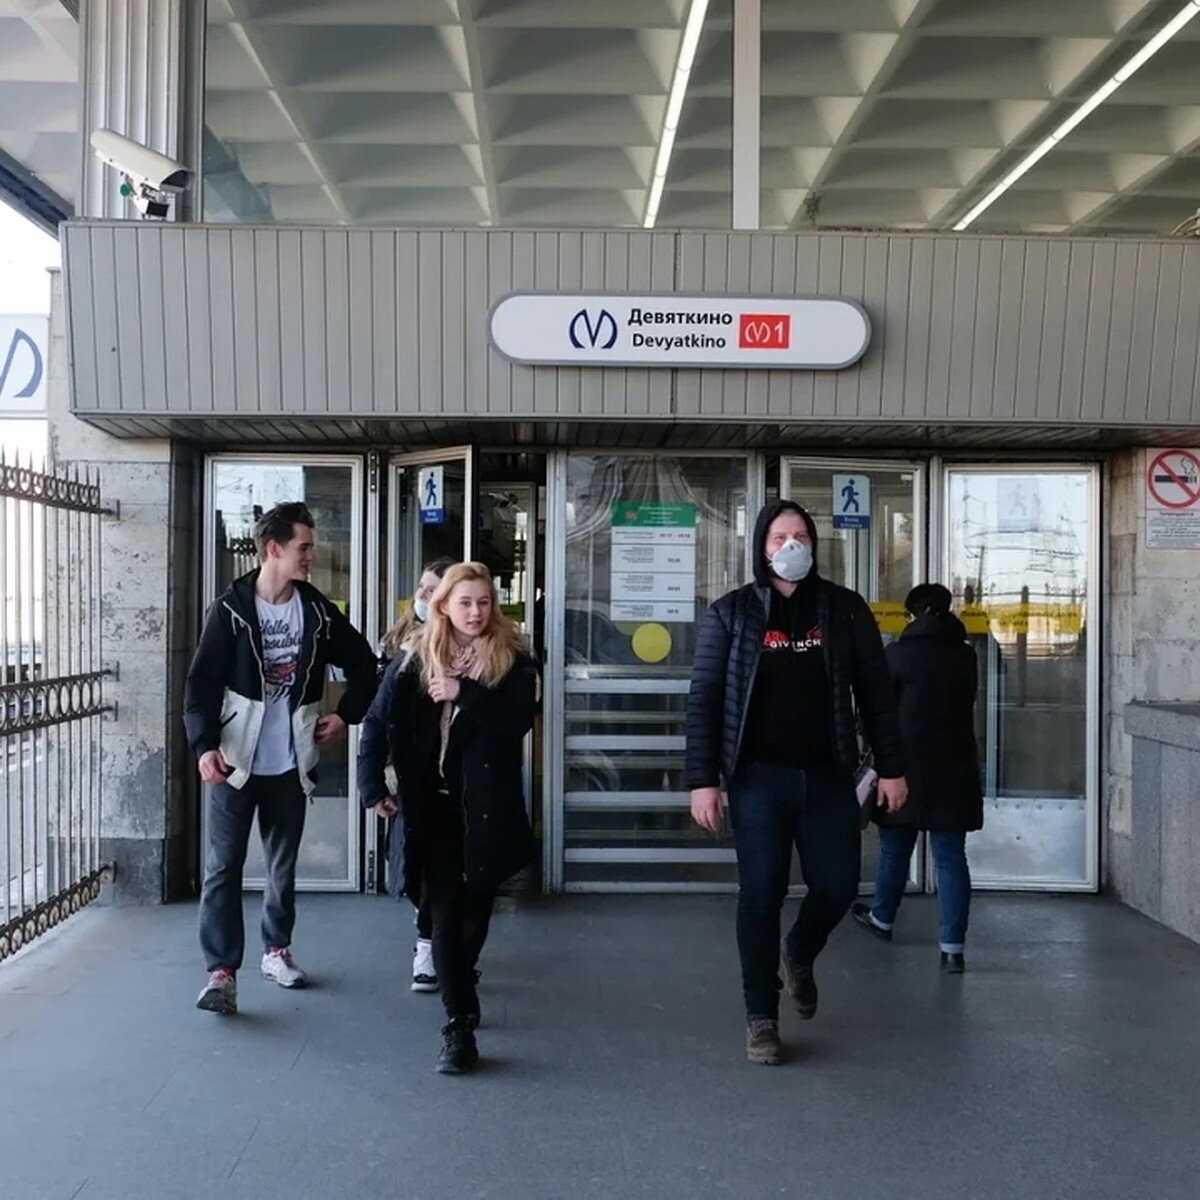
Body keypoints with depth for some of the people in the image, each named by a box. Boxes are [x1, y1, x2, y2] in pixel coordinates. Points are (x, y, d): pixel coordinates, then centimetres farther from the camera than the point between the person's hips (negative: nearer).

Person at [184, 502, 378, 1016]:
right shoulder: (231, 610, -6)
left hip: (290, 761, 3)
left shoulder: (318, 611, 2)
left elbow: (363, 664, 15)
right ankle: (222, 971, 3)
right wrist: (205, 746, -19)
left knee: (284, 866, 14)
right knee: (223, 867, -3)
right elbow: (202, 683, -9)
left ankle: (276, 950, 31)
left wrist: (346, 714, 7)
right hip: (236, 761, -3)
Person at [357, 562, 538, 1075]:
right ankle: (459, 1026, 2)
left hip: (487, 809, 0)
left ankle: (458, 989, 41)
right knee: (445, 913, -4)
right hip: (433, 807, 0)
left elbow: (519, 720, -14)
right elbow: (379, 722, 3)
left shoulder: (512, 660, -1)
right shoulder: (417, 661, 2)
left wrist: (464, 693, -22)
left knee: (475, 912, 12)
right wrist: (373, 787, -4)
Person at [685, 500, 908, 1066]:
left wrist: (890, 767, 3)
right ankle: (761, 1017, 17)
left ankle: (800, 955, 39)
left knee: (837, 885, 5)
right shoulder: (731, 613, -1)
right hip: (759, 779, -2)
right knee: (761, 896, 1)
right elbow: (704, 699, -2)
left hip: (828, 777, 2)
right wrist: (702, 780, -8)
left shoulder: (844, 609, 3)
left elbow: (875, 691, 6)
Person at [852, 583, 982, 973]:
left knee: (895, 849, 15)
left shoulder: (900, 653, -7)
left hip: (907, 766, -3)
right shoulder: (966, 656, 5)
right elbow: (966, 707, 13)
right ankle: (952, 946, -1)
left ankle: (882, 919, 36)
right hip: (955, 769, 3)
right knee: (951, 857, 3)